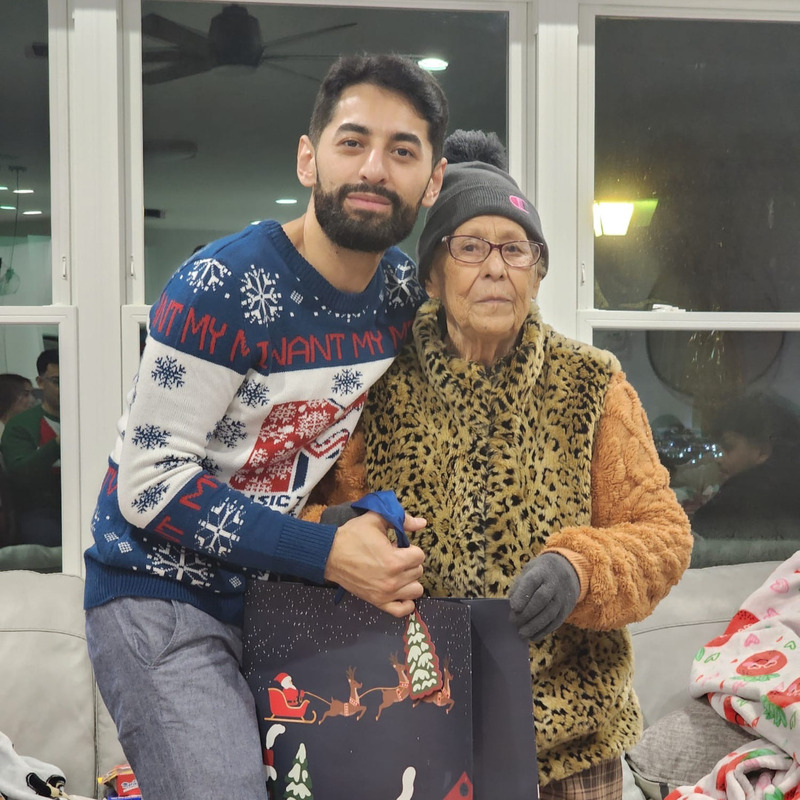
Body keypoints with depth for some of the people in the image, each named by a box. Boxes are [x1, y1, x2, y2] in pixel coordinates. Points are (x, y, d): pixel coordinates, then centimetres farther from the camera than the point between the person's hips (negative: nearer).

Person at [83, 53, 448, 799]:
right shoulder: (225, 286, -18)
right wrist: (327, 554, -22)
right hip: (164, 595, -6)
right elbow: (149, 483, -19)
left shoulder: (405, 290, 0)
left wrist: (379, 523, -3)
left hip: (284, 597, 6)